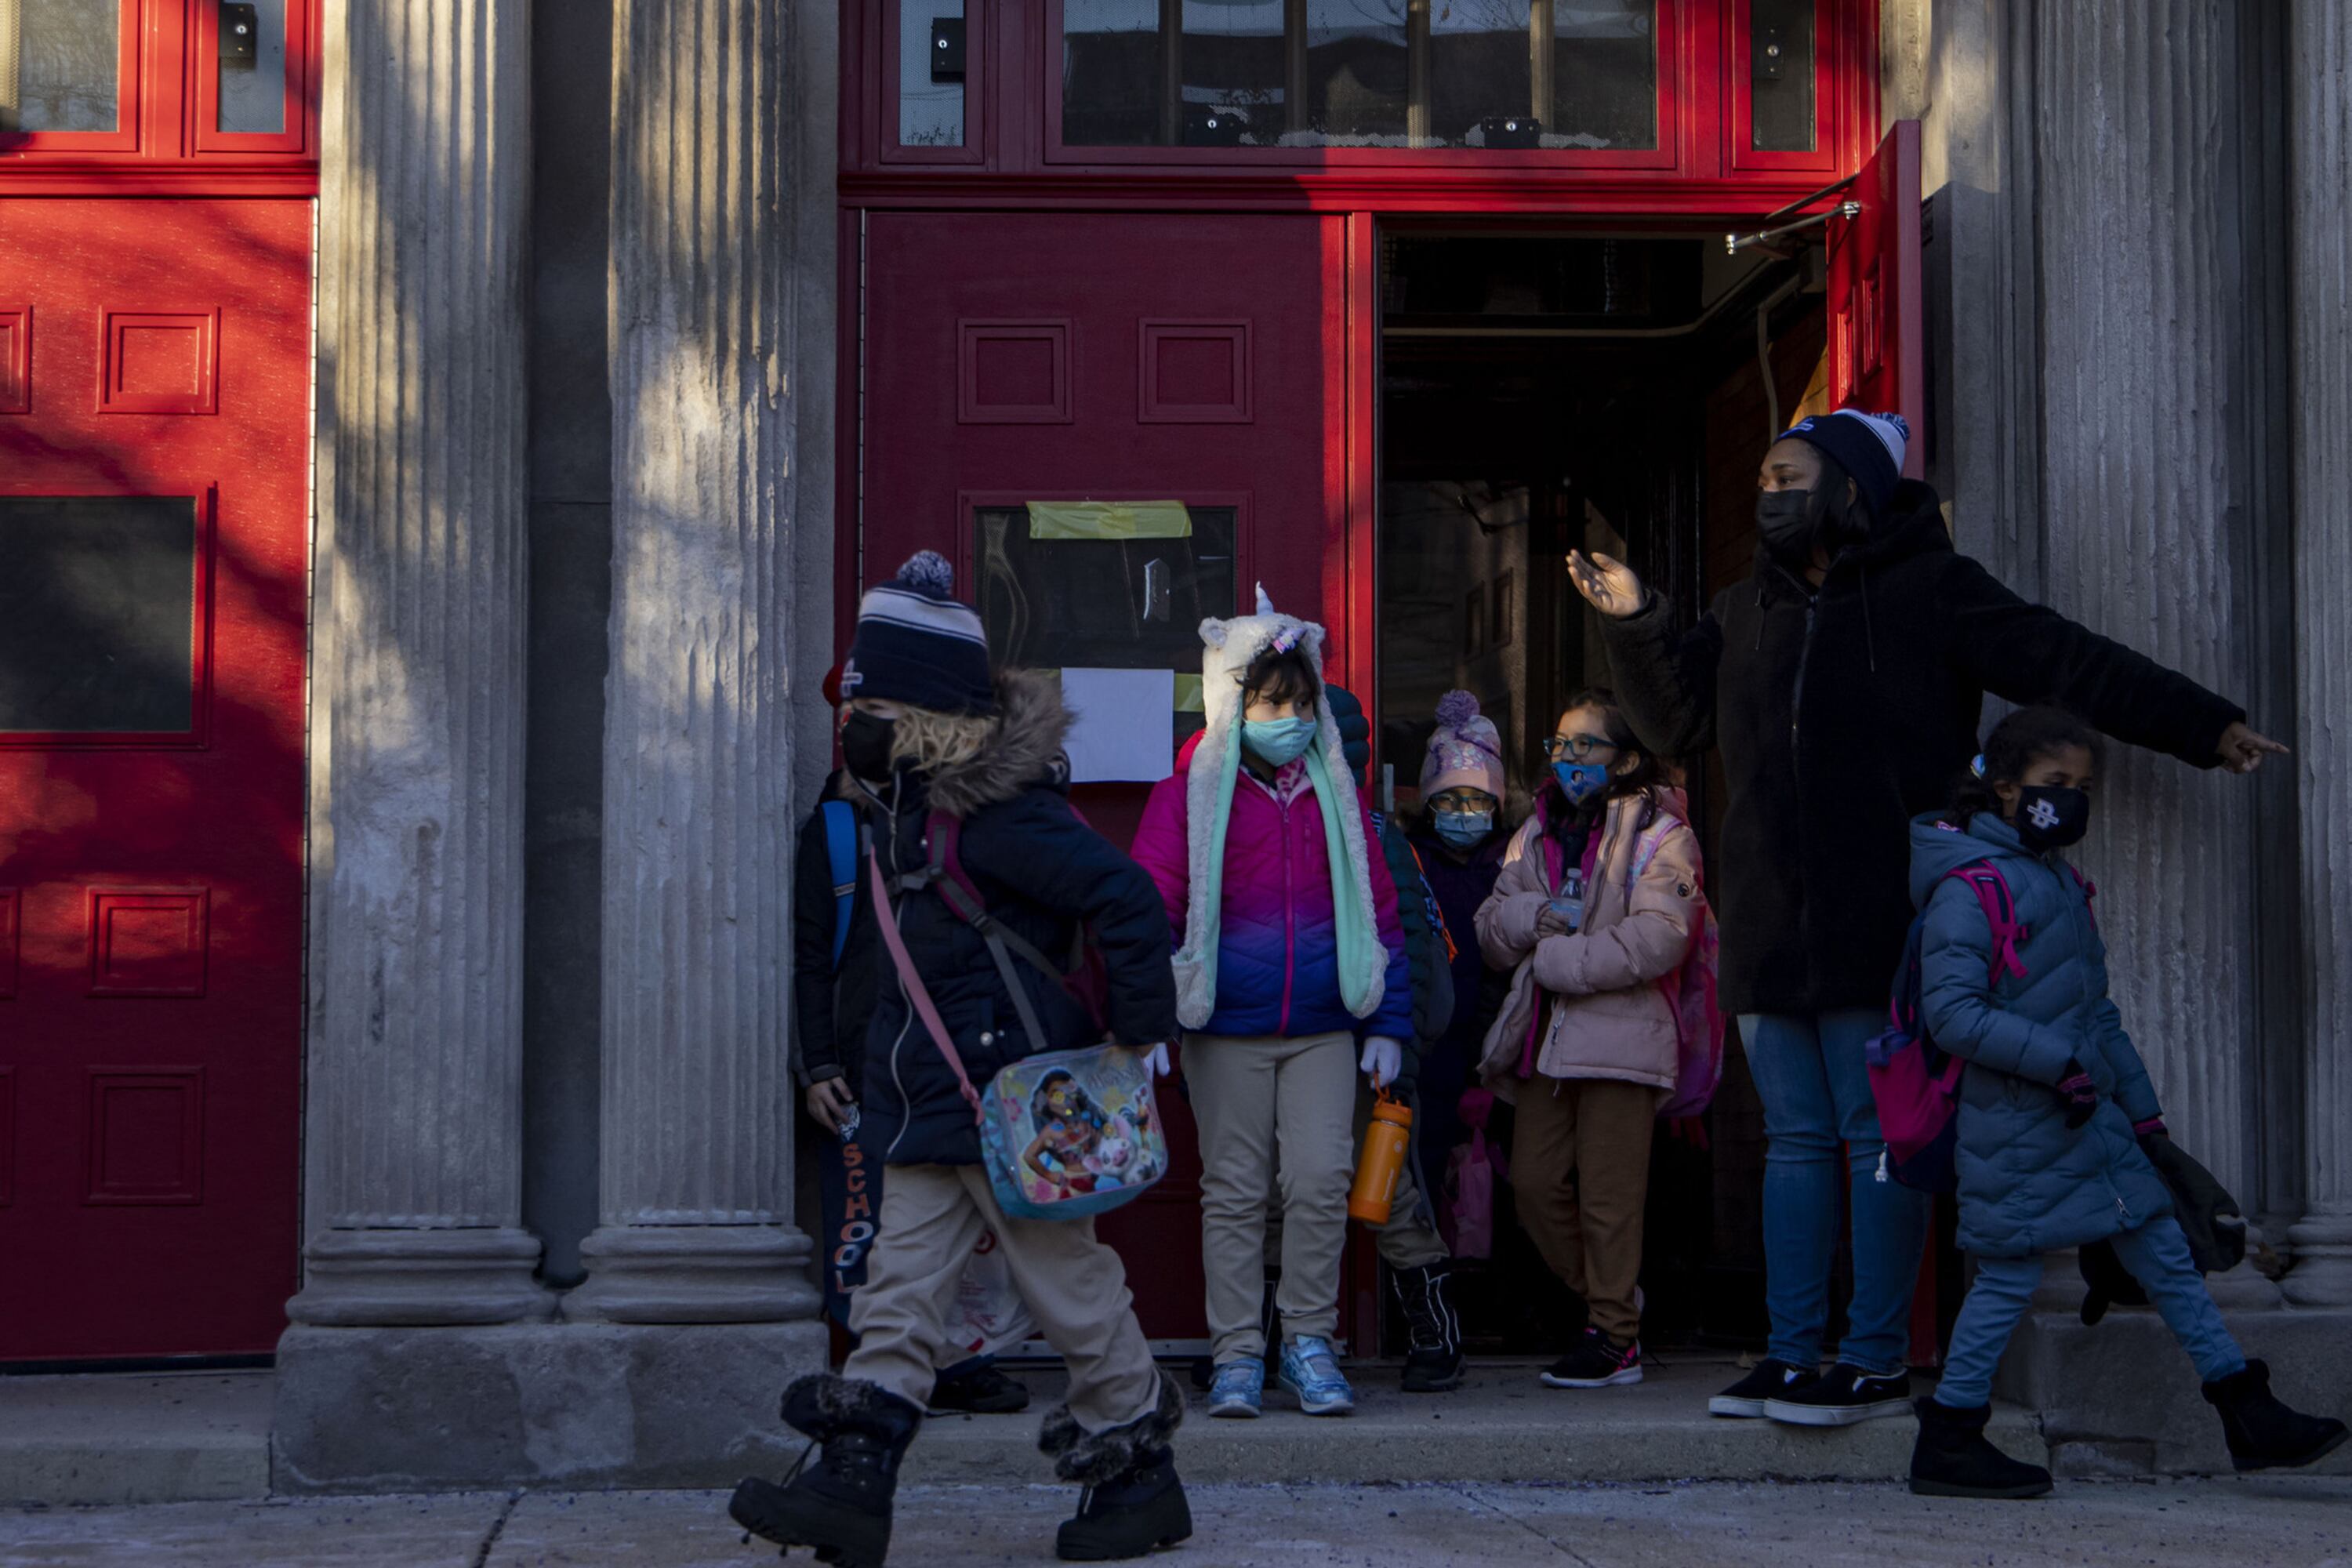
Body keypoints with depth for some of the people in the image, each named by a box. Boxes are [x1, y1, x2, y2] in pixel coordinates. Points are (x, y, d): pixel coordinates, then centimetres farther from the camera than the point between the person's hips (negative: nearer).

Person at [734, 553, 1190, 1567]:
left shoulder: (999, 810, -20)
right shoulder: (914, 802, 11)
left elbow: (1127, 899, -24)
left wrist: (1144, 1034, -19)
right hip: (931, 1104, 10)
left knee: (1069, 1283, 2)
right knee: (901, 1282, 3)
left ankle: (1141, 1475, 16)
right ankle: (855, 1482, 2)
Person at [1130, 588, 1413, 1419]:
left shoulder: (1336, 796, 9)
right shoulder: (1189, 796, -1)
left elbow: (1377, 908, 14)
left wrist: (1388, 1025, 10)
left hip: (1323, 1030, 2)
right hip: (1227, 1031, -2)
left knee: (1322, 1180, -5)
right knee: (1234, 1193, 4)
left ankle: (1309, 1341, 10)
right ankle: (1237, 1353, 12)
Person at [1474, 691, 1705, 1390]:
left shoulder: (1658, 834, -3)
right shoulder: (1536, 833, 18)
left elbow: (1658, 937, -16)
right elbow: (1492, 929, 17)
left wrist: (1558, 960, -15)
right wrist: (1527, 917, -7)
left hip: (1619, 1036, -6)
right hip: (1543, 1036, 7)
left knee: (1608, 1190, -4)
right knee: (1535, 1180, 5)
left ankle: (1614, 1336, 6)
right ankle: (1609, 1295, 24)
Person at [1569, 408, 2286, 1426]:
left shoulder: (1931, 590, -1)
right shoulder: (1745, 613, 16)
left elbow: (2067, 664, -6)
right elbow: (1677, 719, 22)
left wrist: (2204, 726, -13)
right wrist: (1634, 622, 9)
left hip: (1880, 932, -6)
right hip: (1768, 932, 6)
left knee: (1878, 1138, -2)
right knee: (1796, 1140, 9)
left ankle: (1876, 1362, 4)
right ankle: (1791, 1357, 14)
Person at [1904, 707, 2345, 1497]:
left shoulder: (2061, 881, 17)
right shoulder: (1970, 887, -12)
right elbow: (1951, 1011, -21)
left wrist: (2142, 1108, 20)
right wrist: (2057, 1062, -23)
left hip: (2090, 1115, 9)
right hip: (2018, 1125, -9)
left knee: (2163, 1251, 9)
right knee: (2011, 1271, -3)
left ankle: (2248, 1415, 13)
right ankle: (1947, 1441, 9)